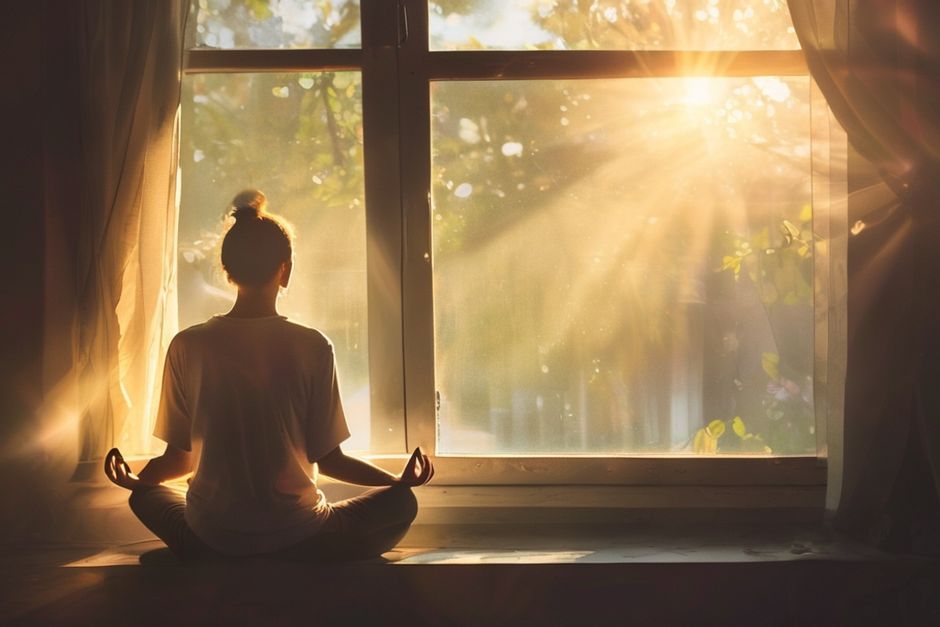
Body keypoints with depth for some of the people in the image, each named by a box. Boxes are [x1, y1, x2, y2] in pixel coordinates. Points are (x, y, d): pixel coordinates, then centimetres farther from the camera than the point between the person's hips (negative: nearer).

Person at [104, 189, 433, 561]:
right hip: (297, 537, -1)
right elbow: (327, 458, -4)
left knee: (145, 494, 33)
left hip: (209, 537, 2)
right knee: (401, 503, 20)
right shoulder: (312, 348, -10)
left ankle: (223, 560, 16)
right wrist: (399, 481, 13)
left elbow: (181, 457, 3)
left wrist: (133, 480, 26)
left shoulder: (187, 346, -5)